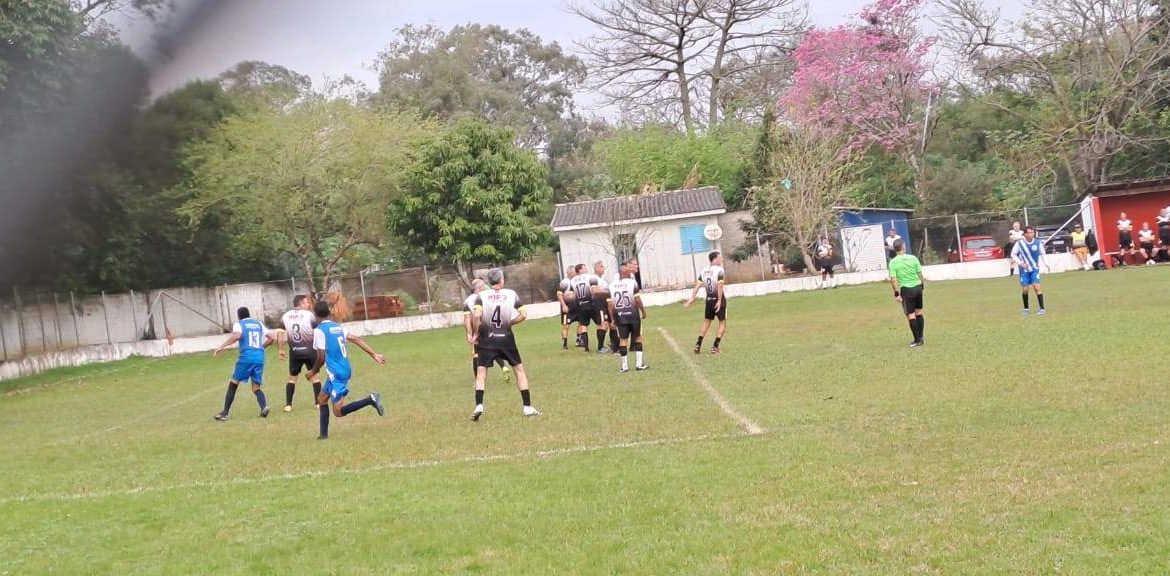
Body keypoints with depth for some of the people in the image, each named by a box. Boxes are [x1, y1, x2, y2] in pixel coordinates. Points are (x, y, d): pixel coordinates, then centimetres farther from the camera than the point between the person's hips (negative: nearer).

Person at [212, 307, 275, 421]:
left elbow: (237, 336, -15)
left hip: (246, 357, -4)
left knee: (233, 384, 9)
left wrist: (221, 347, -15)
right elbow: (271, 338, 19)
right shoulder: (258, 324, 21)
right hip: (260, 357, 4)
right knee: (256, 387, 9)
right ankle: (264, 406, -20)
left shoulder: (238, 324, 6)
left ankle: (224, 413, 8)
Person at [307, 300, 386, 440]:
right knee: (322, 399, 21)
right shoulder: (337, 327, 13)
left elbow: (321, 357, -11)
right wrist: (374, 355, 6)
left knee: (338, 412, -9)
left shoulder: (319, 330, -9)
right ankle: (324, 434, 21)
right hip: (346, 370, 9)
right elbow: (356, 340, 7)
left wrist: (314, 371, 7)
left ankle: (371, 399, -22)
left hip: (336, 373, -9)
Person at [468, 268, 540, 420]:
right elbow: (523, 315, -4)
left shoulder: (481, 296, -5)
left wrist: (474, 334, -5)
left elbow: (476, 316, -18)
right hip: (506, 338, 1)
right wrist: (509, 323, 10)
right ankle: (528, 407, 11)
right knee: (519, 370, 13)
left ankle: (479, 405, -12)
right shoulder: (511, 294, 0)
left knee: (481, 373, 7)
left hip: (487, 340, -1)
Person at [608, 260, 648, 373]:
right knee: (637, 337, 9)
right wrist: (643, 311, 1)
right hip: (633, 314, -3)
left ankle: (624, 365, 7)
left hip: (620, 316, 3)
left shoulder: (612, 285, 2)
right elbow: (637, 300, -11)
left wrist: (613, 318, 11)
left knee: (623, 339, 8)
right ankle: (639, 364, 8)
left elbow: (610, 304, 3)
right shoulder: (632, 283, -9)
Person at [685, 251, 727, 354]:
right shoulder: (719, 270, -14)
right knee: (722, 323, 6)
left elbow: (697, 285, 0)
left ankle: (698, 344, 13)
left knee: (706, 321, 19)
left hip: (709, 300, 6)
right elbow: (720, 286, -24)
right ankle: (715, 346, -1)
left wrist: (692, 298, 1)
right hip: (718, 300, -6)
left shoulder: (704, 271, 4)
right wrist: (719, 301, -24)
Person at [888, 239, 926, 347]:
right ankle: (920, 338, 21)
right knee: (919, 312, 17)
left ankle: (917, 340, 4)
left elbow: (893, 279, -12)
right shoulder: (913, 258, -1)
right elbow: (920, 273, 3)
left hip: (906, 289, -3)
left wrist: (896, 293, -8)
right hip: (917, 287, 3)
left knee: (910, 315, 3)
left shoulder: (893, 262, -8)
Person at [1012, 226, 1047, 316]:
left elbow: (1042, 253, 8)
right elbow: (1013, 254, -1)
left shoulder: (1038, 242, -9)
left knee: (1037, 287, -14)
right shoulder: (1020, 243, -13)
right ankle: (1026, 309, 24)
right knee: (1025, 289, 3)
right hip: (1024, 270, 0)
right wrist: (1020, 263, -12)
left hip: (1034, 269, 0)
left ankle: (1042, 309, -12)